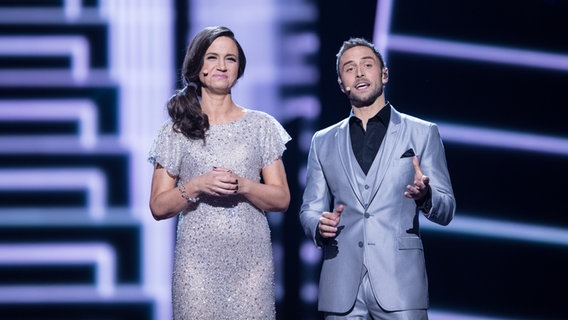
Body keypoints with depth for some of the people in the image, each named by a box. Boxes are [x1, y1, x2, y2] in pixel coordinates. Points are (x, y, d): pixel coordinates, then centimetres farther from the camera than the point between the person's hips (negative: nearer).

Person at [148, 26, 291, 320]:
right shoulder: (175, 130, 6)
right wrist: (196, 187, -13)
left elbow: (281, 200, 6)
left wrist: (242, 186, -12)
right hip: (196, 260, -1)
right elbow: (158, 207, 4)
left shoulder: (261, 126, 8)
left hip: (251, 259, 1)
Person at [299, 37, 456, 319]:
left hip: (400, 285, -2)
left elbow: (446, 210, 7)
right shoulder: (323, 142, 16)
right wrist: (319, 226, -6)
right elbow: (310, 209, 17)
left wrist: (425, 196, -16)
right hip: (342, 288, 2)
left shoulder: (422, 133, 9)